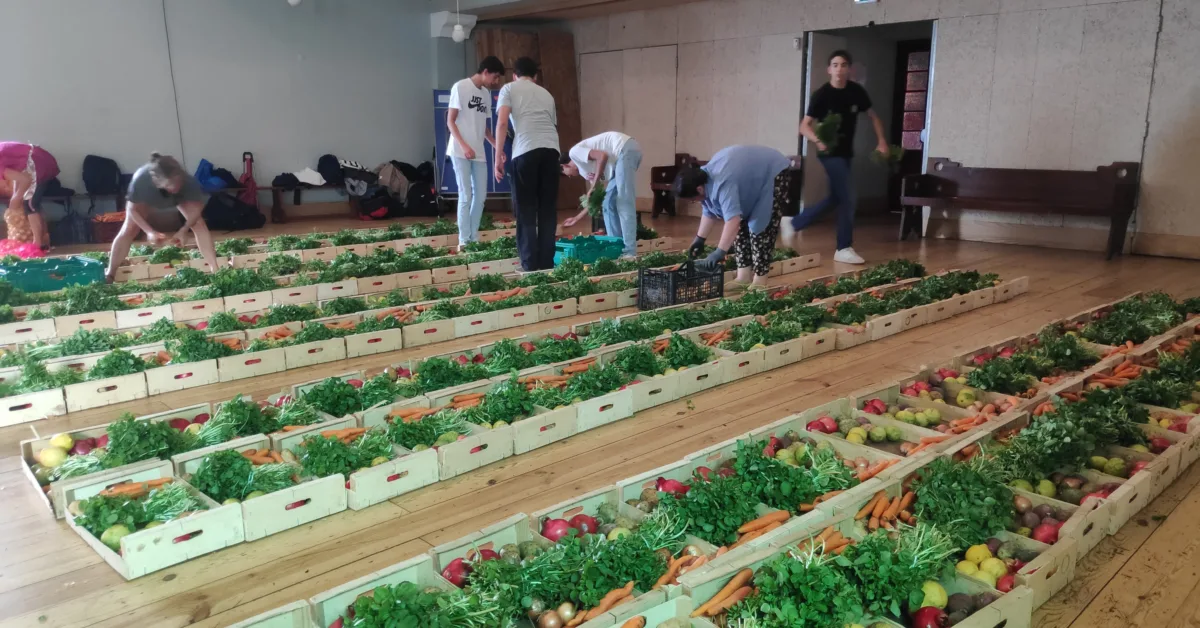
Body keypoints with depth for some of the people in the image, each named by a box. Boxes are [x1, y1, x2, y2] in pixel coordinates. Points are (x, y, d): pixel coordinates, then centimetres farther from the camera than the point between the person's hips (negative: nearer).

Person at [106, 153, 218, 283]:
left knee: (198, 224, -17)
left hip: (181, 196, 0)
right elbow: (132, 209, -25)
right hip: (146, 197, 0)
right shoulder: (141, 180, -44)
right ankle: (109, 275, 5)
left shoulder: (187, 181, -44)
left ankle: (215, 270, -14)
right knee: (128, 229, -6)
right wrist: (149, 231, -36)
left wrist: (184, 230, -38)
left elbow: (197, 207, -26)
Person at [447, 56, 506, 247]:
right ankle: (464, 241, -2)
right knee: (466, 195, -8)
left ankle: (474, 238, 15)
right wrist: (463, 146, -19)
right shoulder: (460, 87, -6)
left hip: (479, 152, 7)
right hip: (460, 151, -7)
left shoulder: (486, 94, 14)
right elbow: (450, 121, -8)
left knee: (480, 196, 5)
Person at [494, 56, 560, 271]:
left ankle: (530, 266, 1)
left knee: (526, 212, 2)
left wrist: (498, 157, 1)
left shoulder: (509, 88, 15)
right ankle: (546, 264, 10)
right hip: (551, 149, 4)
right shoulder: (546, 94, 29)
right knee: (548, 211, 9)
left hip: (526, 151, -4)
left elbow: (502, 123, 2)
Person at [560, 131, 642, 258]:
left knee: (624, 203, -11)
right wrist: (577, 218, 33)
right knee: (610, 203, 12)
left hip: (626, 149, -10)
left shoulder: (574, 152, 1)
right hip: (626, 152, 10)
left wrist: (593, 187, -10)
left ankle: (629, 252, -11)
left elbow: (603, 156, -15)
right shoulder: (583, 168, 25)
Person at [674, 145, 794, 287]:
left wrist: (720, 252, -57)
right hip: (754, 175, 9)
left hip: (774, 173, -9)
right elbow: (709, 211, 4)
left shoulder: (722, 184, -40)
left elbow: (733, 220, -52)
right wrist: (700, 238, 7)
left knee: (760, 227, -15)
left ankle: (760, 281, -10)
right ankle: (743, 276, 12)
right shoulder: (703, 176, -10)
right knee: (743, 222, 7)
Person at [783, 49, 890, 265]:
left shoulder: (857, 91, 1)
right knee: (847, 198, -10)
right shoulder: (822, 94, -14)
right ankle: (844, 249, 0)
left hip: (846, 152, 7)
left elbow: (873, 117, 12)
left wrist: (882, 141, -1)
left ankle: (794, 224, 28)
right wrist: (817, 140, -38)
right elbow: (804, 126, -18)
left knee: (835, 198, 14)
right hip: (830, 152, -7)